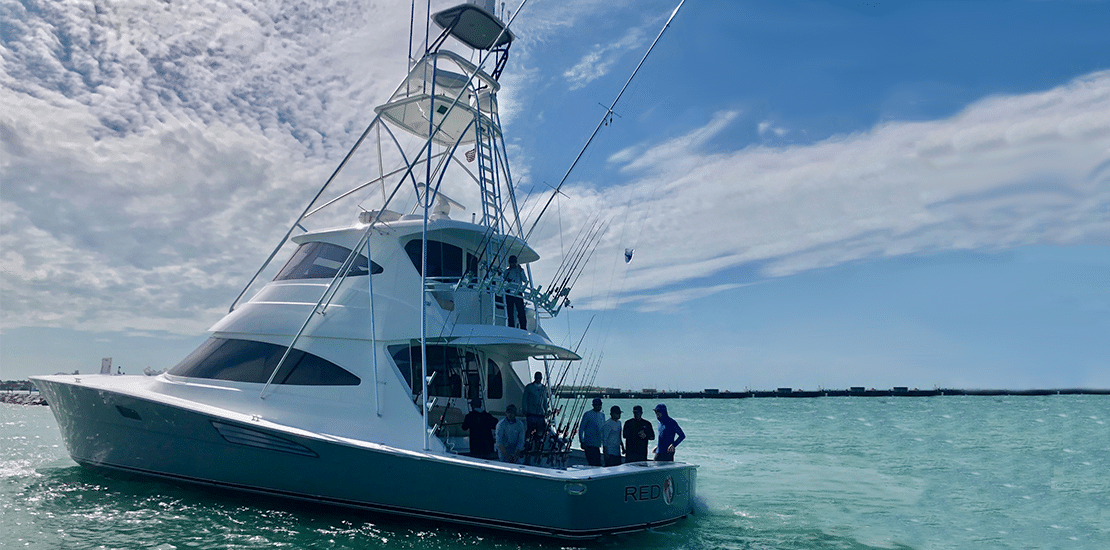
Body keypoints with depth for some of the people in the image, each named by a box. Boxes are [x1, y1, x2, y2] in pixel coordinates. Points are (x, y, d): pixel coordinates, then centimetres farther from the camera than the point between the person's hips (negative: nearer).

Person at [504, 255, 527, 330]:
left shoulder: (520, 270, 13)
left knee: (521, 311, -9)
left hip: (518, 292, -1)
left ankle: (524, 329, -10)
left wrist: (520, 271, -8)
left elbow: (525, 280, 3)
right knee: (510, 312, 0)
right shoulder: (507, 271, 16)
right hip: (509, 293, 1)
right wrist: (507, 281, -8)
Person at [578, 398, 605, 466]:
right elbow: (581, 429, -6)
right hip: (589, 444, -7)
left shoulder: (602, 415, 14)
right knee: (594, 464, -10)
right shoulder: (588, 414, -7)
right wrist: (582, 442, -11)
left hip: (597, 444, 7)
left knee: (597, 464, 7)